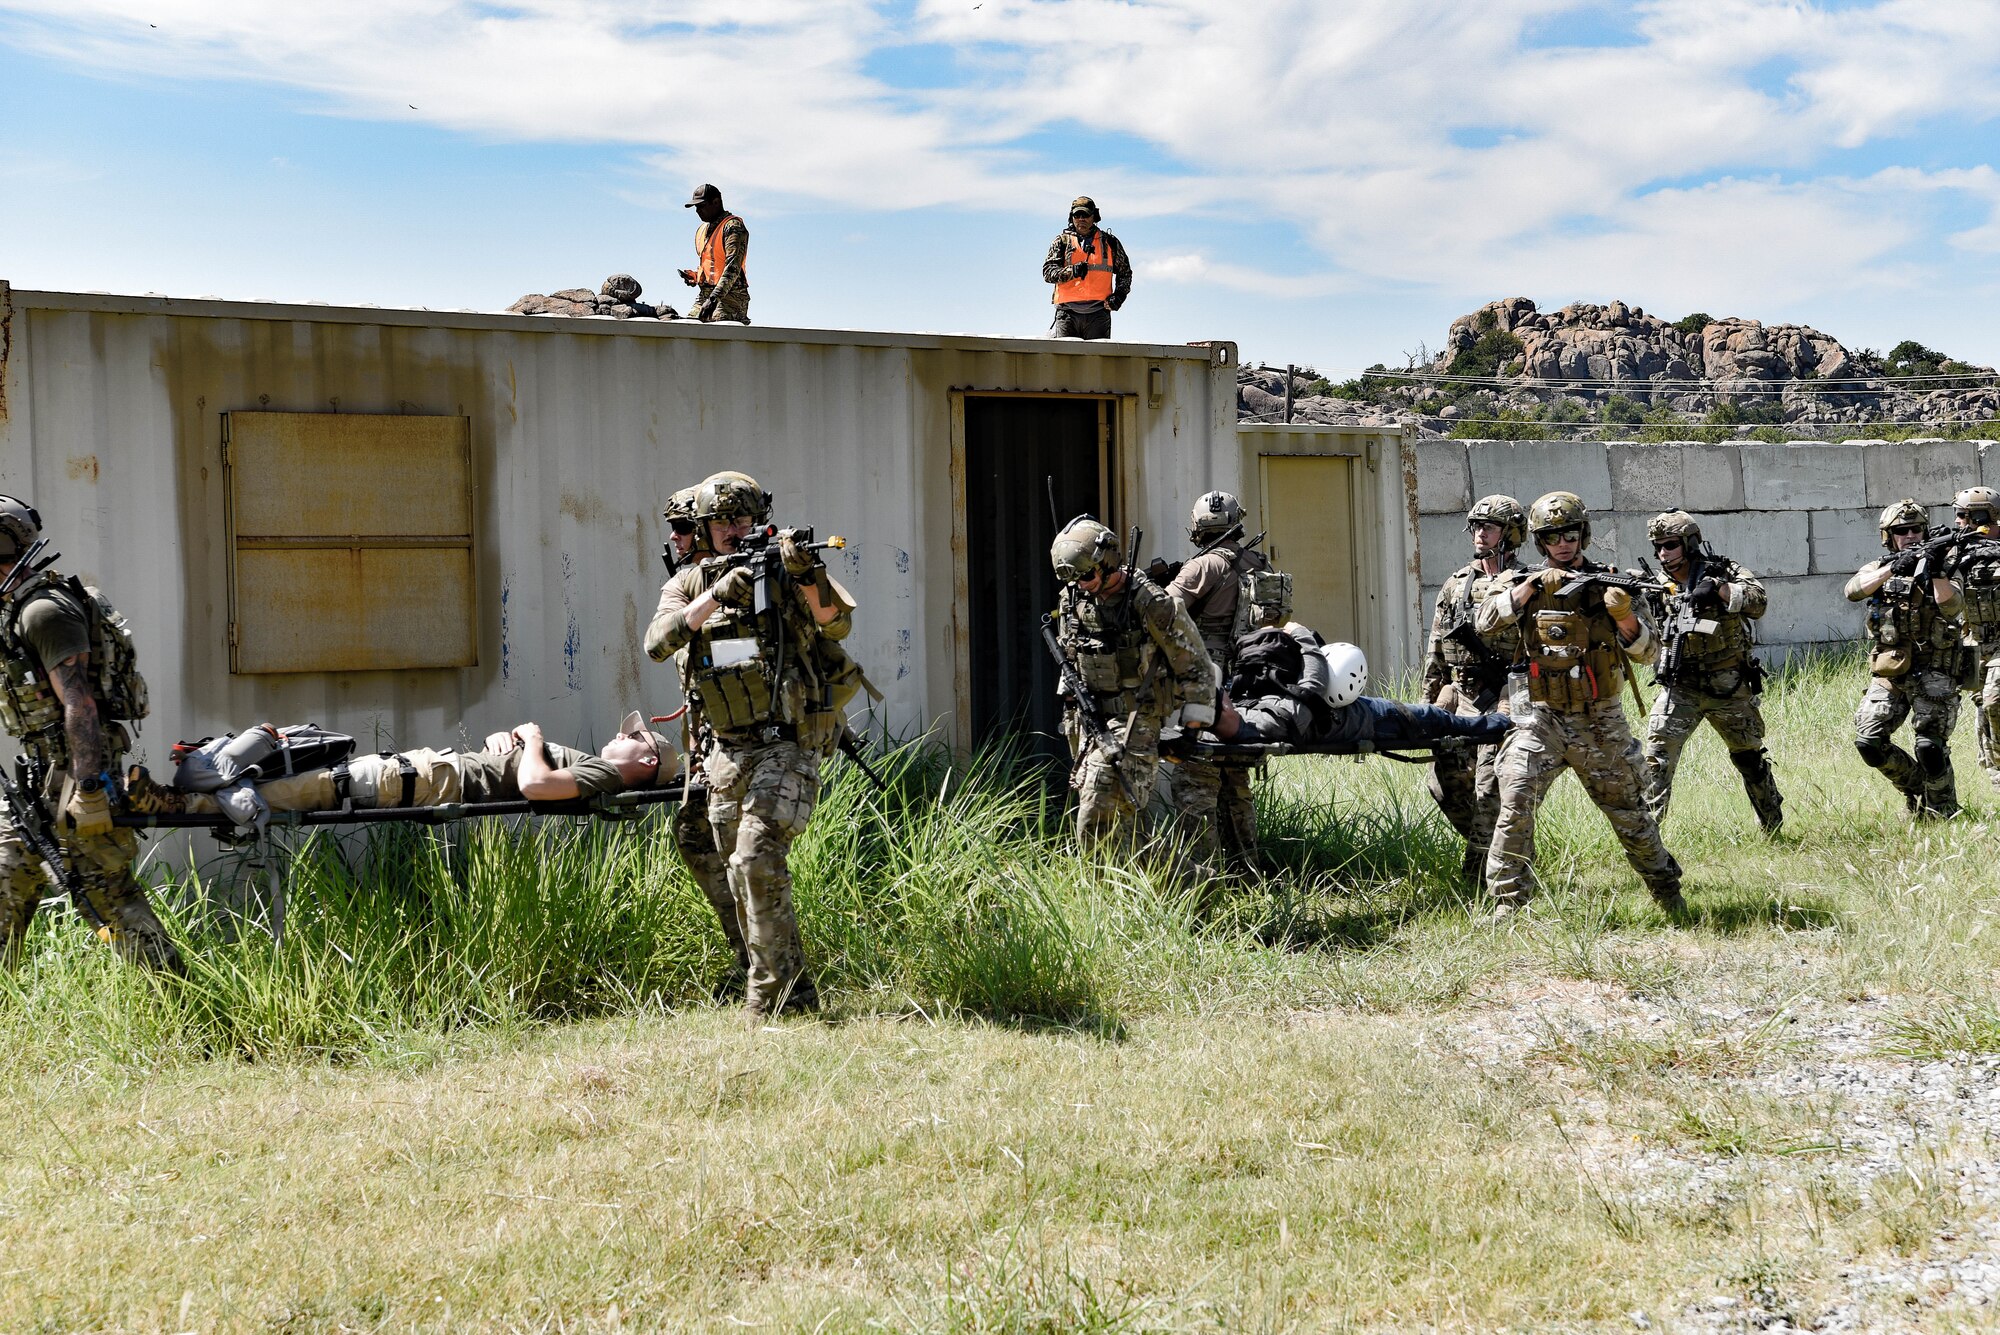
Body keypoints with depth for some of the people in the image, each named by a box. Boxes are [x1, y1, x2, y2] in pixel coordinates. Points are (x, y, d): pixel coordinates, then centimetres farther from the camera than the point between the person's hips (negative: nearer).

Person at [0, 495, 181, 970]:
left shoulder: (43, 610, -16)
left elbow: (79, 703, -23)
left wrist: (88, 789, -28)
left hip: (80, 772, -11)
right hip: (45, 773, 11)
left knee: (104, 887, -10)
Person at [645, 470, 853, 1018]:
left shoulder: (787, 572, -3)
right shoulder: (690, 584, 6)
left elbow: (838, 625, -18)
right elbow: (658, 642, -13)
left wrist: (809, 577, -35)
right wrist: (714, 597, -24)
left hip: (787, 745, -5)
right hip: (728, 752, 5)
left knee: (757, 860, -19)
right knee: (744, 876, 10)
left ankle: (769, 996, -11)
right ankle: (794, 989, 22)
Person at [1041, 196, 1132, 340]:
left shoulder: (1109, 242, 14)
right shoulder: (1062, 241, 11)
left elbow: (1125, 273, 24)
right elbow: (1047, 271, 0)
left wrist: (1119, 295, 6)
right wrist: (1070, 272, -19)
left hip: (1098, 313, 0)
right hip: (1067, 311, 0)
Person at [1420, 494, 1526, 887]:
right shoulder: (1456, 584, 13)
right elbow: (1436, 649, 17)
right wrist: (1428, 704, 14)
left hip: (1502, 700, -6)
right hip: (1460, 699, 6)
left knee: (1490, 788, -8)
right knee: (1445, 783, 6)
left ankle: (1480, 876, -1)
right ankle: (1492, 850, 25)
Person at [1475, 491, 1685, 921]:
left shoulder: (1606, 582, 4)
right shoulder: (1524, 582, 4)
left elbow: (1644, 651, 0)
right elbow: (1485, 623, -13)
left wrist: (1624, 615, -20)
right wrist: (1533, 585, -21)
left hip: (1600, 721, 1)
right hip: (1540, 719, -1)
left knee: (1629, 810, 11)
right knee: (1515, 804, -16)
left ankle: (1666, 888, 31)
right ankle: (1507, 901, -9)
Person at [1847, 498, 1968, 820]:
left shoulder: (1939, 566, 3)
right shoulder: (1878, 569, 9)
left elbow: (1953, 607, -16)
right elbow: (1853, 590, -13)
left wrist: (1934, 573, -30)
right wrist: (1892, 569, -25)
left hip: (1932, 675, -3)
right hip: (1888, 675, 3)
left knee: (1930, 747, -12)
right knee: (1869, 742, -7)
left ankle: (1942, 816, 5)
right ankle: (1917, 787, 18)